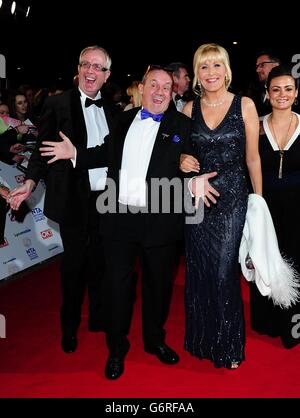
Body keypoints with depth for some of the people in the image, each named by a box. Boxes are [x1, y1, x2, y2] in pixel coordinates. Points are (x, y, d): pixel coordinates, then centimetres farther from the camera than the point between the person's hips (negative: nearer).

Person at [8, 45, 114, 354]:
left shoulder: (110, 108, 7)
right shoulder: (57, 104, -5)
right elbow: (43, 149, -6)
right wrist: (31, 182, -16)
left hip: (107, 199, 4)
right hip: (74, 200, -4)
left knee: (99, 261, 17)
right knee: (74, 264, 9)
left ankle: (98, 317, 37)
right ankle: (69, 327, 30)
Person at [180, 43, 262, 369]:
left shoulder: (245, 106, -1)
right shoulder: (189, 109, 5)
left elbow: (252, 157, 2)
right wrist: (182, 161, -8)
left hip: (232, 197, -2)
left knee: (224, 272, -2)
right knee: (199, 271, 10)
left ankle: (228, 345, 21)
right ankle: (202, 339, 32)